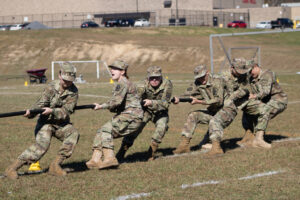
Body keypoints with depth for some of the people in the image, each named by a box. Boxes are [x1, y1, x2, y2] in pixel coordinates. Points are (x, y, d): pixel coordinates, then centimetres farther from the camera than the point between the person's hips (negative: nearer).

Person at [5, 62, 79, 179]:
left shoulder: (73, 92, -8)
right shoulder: (52, 87, -8)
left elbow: (66, 112, -16)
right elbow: (41, 104, -15)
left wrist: (52, 111, -33)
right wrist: (31, 112, -36)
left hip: (61, 125, 3)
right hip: (46, 122, -3)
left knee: (74, 134, -27)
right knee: (42, 145, -26)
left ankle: (55, 165, -18)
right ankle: (12, 168, -21)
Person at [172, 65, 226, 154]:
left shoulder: (217, 81, -19)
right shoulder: (197, 84, 0)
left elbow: (219, 101, -30)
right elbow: (186, 95, -6)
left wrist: (199, 102, -34)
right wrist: (178, 99, -30)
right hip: (211, 112, 6)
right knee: (193, 115, -13)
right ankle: (184, 144, -17)